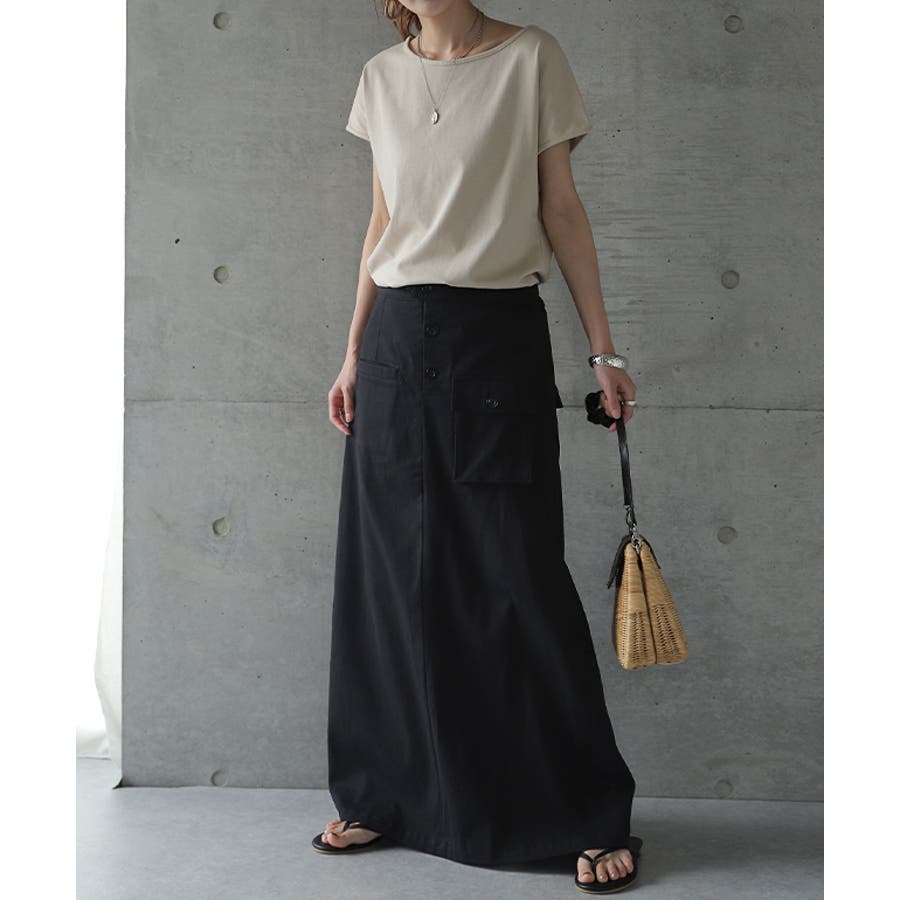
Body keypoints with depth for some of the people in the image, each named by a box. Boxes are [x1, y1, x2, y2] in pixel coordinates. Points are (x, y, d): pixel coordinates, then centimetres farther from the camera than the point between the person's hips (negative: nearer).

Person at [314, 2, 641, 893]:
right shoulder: (383, 76, 10)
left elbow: (561, 210, 0)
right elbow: (381, 227, 14)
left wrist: (604, 352, -2)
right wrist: (354, 354, 13)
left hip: (500, 335, -4)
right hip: (398, 339, 4)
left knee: (521, 576, -3)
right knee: (392, 573, 7)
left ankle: (593, 818, 11)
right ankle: (387, 797, 23)